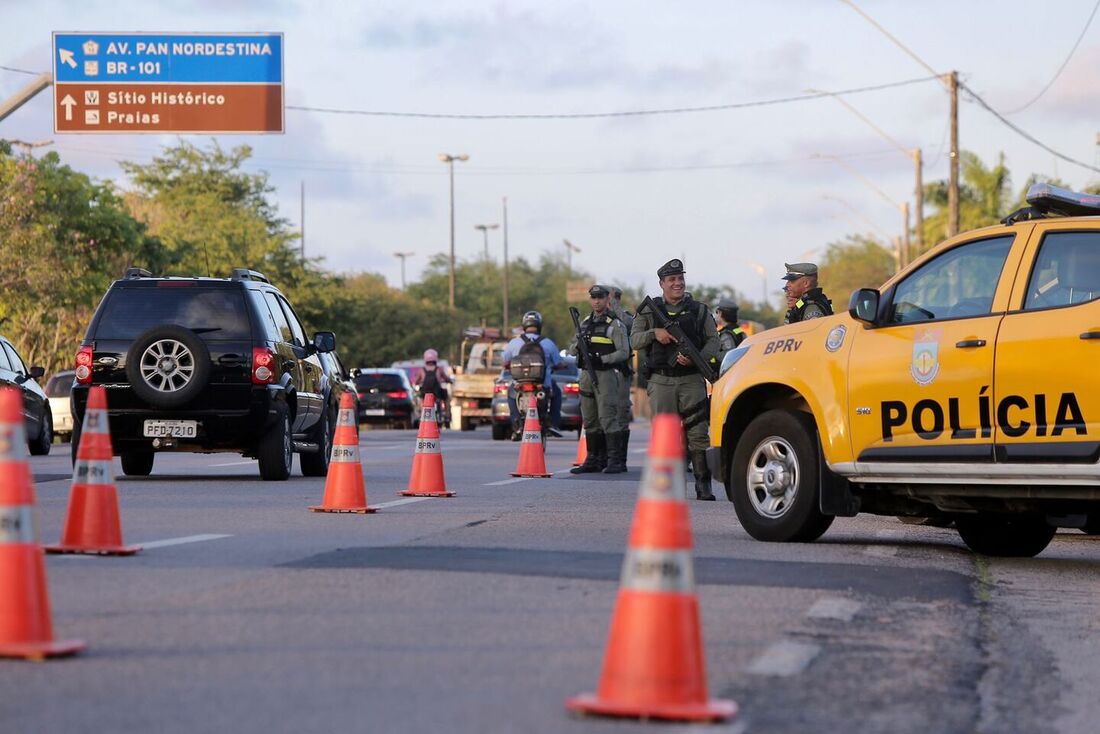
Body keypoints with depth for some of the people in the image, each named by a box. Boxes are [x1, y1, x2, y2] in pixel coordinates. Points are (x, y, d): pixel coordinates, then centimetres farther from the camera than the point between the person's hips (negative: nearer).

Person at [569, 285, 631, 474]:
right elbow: (571, 349, 19)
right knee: (590, 420, 10)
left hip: (606, 375, -7)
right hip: (586, 375, 7)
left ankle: (616, 460, -12)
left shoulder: (615, 324, -5)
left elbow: (624, 352, -11)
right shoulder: (585, 322, 16)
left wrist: (601, 359, -19)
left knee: (608, 418, -12)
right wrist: (578, 346, -5)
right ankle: (593, 460, 16)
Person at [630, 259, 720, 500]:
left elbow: (713, 342, 5)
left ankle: (703, 485, -8)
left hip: (692, 379, -1)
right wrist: (654, 333, -13)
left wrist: (695, 358, -13)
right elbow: (634, 341, 7)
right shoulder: (649, 311, 12)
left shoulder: (699, 310, 10)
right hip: (661, 381, 1)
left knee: (698, 433, -8)